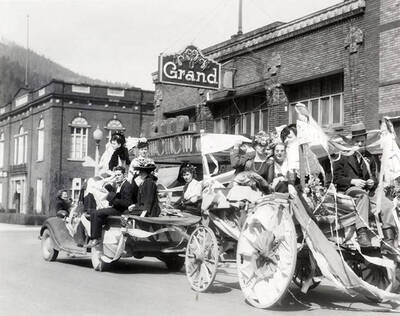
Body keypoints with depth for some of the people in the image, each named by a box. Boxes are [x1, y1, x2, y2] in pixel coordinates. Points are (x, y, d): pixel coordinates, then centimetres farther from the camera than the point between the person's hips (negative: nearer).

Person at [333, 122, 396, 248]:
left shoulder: (369, 157, 20)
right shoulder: (344, 156, 6)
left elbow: (374, 175, 25)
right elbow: (336, 177, 0)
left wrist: (373, 182, -1)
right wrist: (353, 181, -16)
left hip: (368, 190, 5)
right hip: (349, 189, -5)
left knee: (387, 204, -22)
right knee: (363, 195, -41)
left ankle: (389, 238, -16)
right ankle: (362, 233, -48)